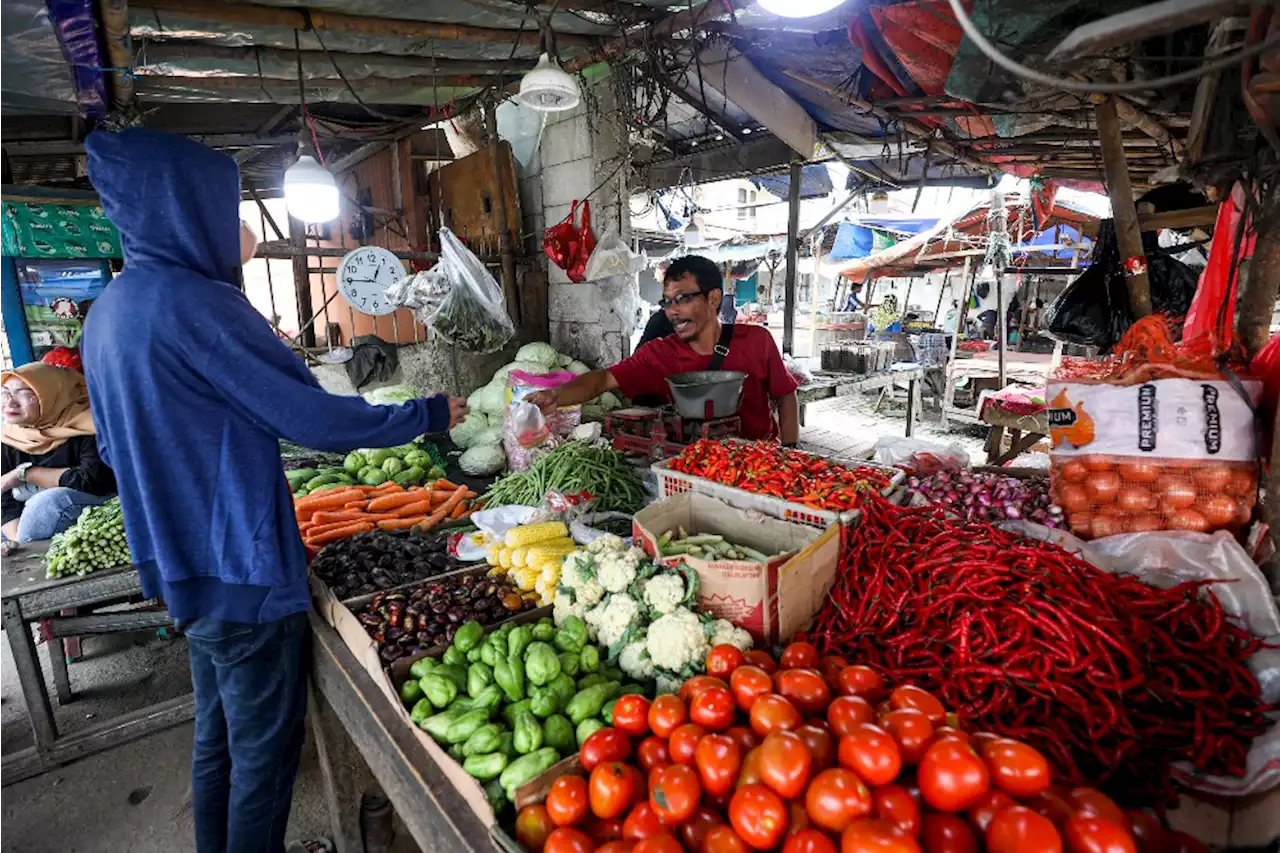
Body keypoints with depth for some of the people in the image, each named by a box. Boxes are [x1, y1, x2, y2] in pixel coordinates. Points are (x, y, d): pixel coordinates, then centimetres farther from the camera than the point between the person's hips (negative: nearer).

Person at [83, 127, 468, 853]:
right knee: (265, 749, 7)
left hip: (183, 565, 9)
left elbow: (116, 448, 20)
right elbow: (313, 418, -19)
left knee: (218, 737, 23)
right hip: (241, 570, -9)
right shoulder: (195, 302, -20)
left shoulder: (109, 310, 10)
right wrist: (429, 415, -8)